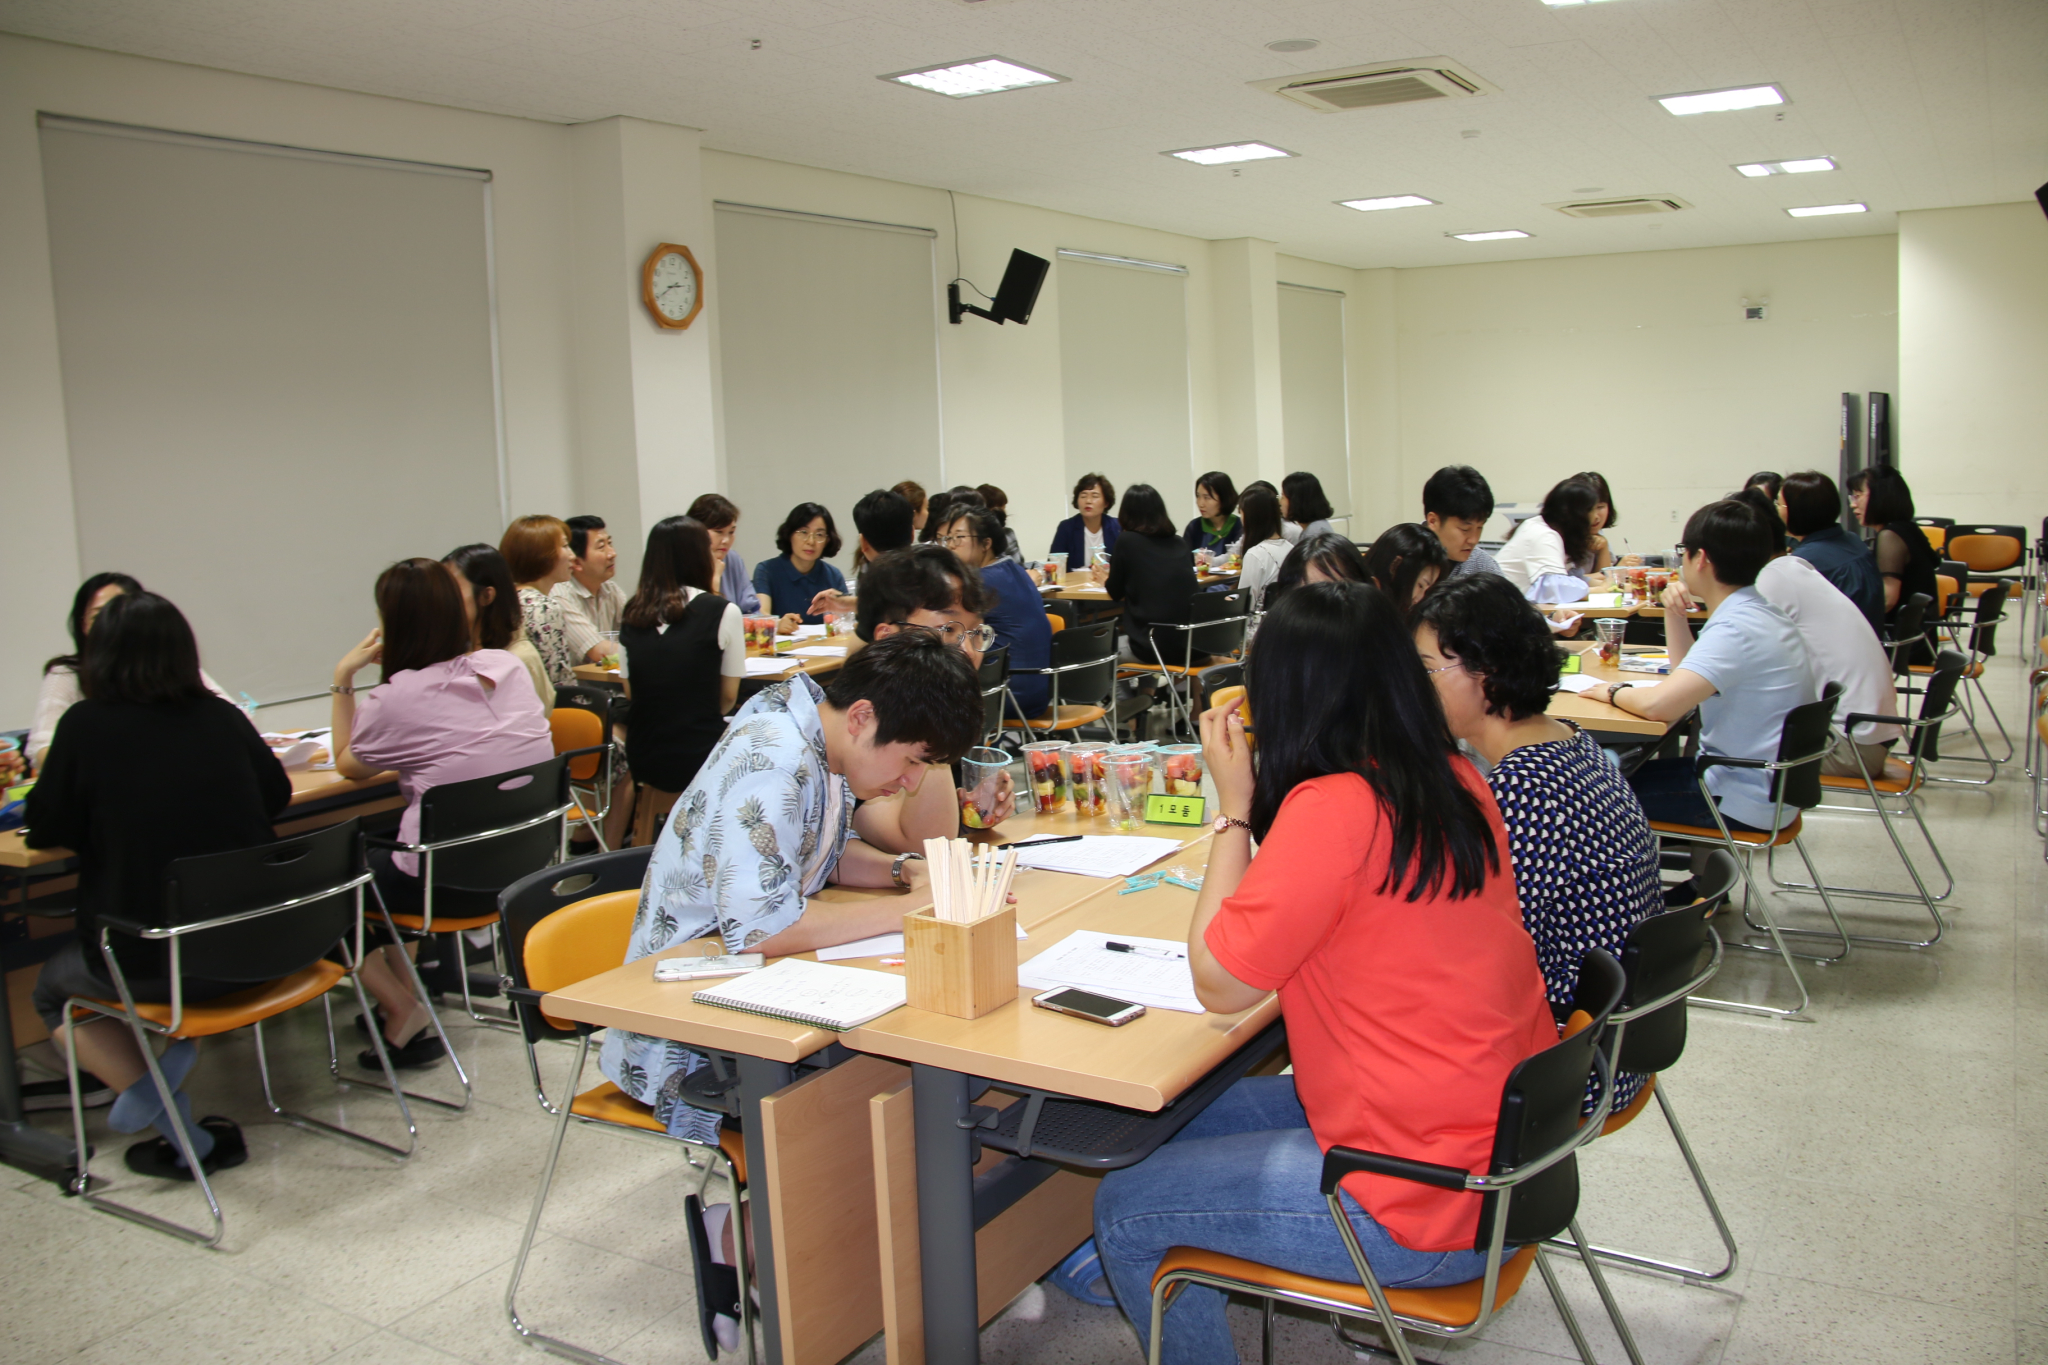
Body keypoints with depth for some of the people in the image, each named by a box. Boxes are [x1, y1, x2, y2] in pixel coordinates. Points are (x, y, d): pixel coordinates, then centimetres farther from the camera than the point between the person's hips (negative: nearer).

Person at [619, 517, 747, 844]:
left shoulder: (632, 613, 5)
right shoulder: (722, 612, -8)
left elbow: (631, 693, 11)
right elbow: (728, 697, -1)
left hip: (642, 758, 6)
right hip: (700, 757, -6)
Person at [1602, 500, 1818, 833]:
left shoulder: (1736, 628, -26)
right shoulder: (1757, 612, 7)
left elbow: (1659, 705, -35)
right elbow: (1690, 675, 20)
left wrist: (1615, 692, -15)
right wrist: (1674, 613, 7)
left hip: (1745, 803, -9)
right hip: (1764, 783, 9)